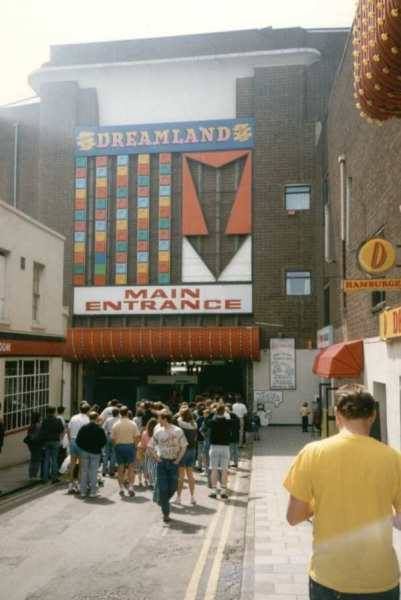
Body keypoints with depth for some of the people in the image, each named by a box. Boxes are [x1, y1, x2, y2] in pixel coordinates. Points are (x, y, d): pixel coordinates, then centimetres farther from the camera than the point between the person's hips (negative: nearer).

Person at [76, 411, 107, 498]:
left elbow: (77, 440, -1)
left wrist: (82, 447, 13)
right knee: (93, 472, 4)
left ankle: (83, 491, 12)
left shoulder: (83, 428, -3)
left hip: (84, 452, 2)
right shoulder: (100, 429, -9)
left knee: (84, 471, 10)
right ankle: (93, 492, 4)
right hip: (95, 452, -2)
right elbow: (104, 441, -7)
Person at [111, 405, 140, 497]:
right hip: (130, 446, -1)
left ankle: (121, 488, 10)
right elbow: (137, 437, -7)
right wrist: (134, 445, 9)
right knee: (131, 467, 8)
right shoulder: (133, 424, -5)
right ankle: (130, 487, 0)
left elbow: (113, 439, -1)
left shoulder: (115, 425, -2)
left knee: (120, 468, 10)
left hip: (119, 446, 1)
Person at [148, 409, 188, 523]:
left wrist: (178, 459, -6)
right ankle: (165, 513, 8)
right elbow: (150, 446, 7)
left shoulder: (178, 431, -7)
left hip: (173, 462, 0)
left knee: (173, 487, 2)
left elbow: (183, 446, 0)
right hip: (162, 462, 0)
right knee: (163, 488, -3)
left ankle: (161, 501, 32)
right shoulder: (158, 431, -2)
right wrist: (156, 457, -2)